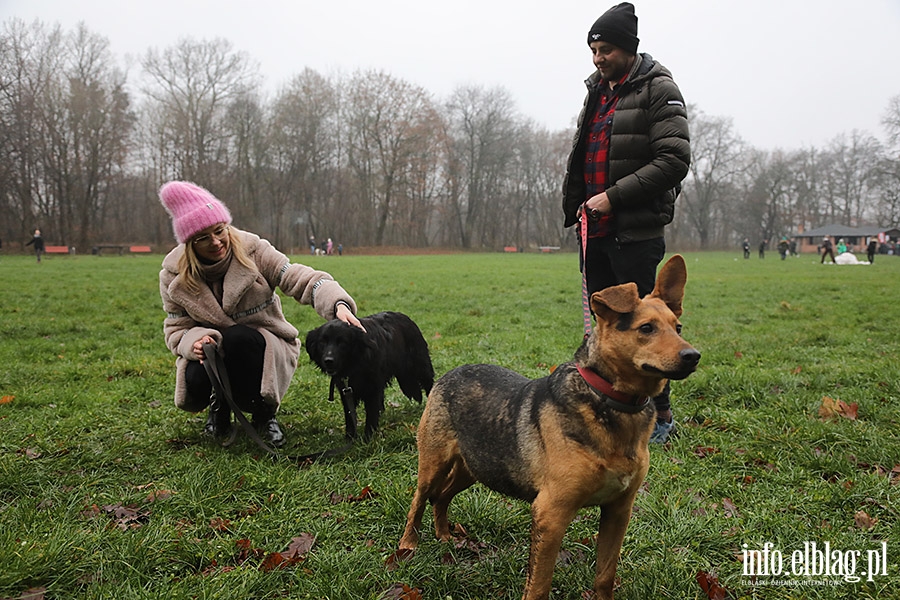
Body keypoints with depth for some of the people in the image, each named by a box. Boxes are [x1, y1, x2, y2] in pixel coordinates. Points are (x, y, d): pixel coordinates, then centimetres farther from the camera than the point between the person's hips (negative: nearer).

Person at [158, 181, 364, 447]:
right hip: (211, 353, 2)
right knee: (196, 379, -32)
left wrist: (339, 303, -45)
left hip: (265, 349, -1)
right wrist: (195, 341, -28)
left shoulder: (252, 251, -14)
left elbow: (301, 279, -25)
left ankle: (264, 415, -10)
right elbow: (176, 330, -3)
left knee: (239, 338, -35)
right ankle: (220, 406, 9)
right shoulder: (173, 276, -7)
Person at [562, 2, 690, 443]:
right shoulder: (597, 91, 17)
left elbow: (674, 159, -16)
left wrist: (614, 196, -19)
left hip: (636, 232, -8)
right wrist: (577, 208, 12)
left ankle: (661, 415, 9)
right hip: (594, 230, 8)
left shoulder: (658, 89, -6)